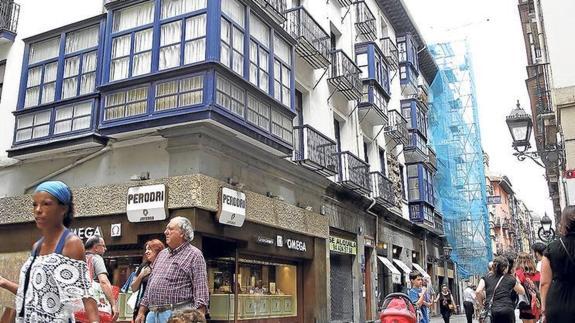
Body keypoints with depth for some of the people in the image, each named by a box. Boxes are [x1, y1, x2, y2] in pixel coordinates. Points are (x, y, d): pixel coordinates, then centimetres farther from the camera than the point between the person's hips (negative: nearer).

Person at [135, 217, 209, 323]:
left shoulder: (194, 255, -4)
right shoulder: (162, 254, 19)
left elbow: (201, 289, -13)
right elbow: (149, 285, 23)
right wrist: (141, 312, 18)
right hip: (152, 314, 7)